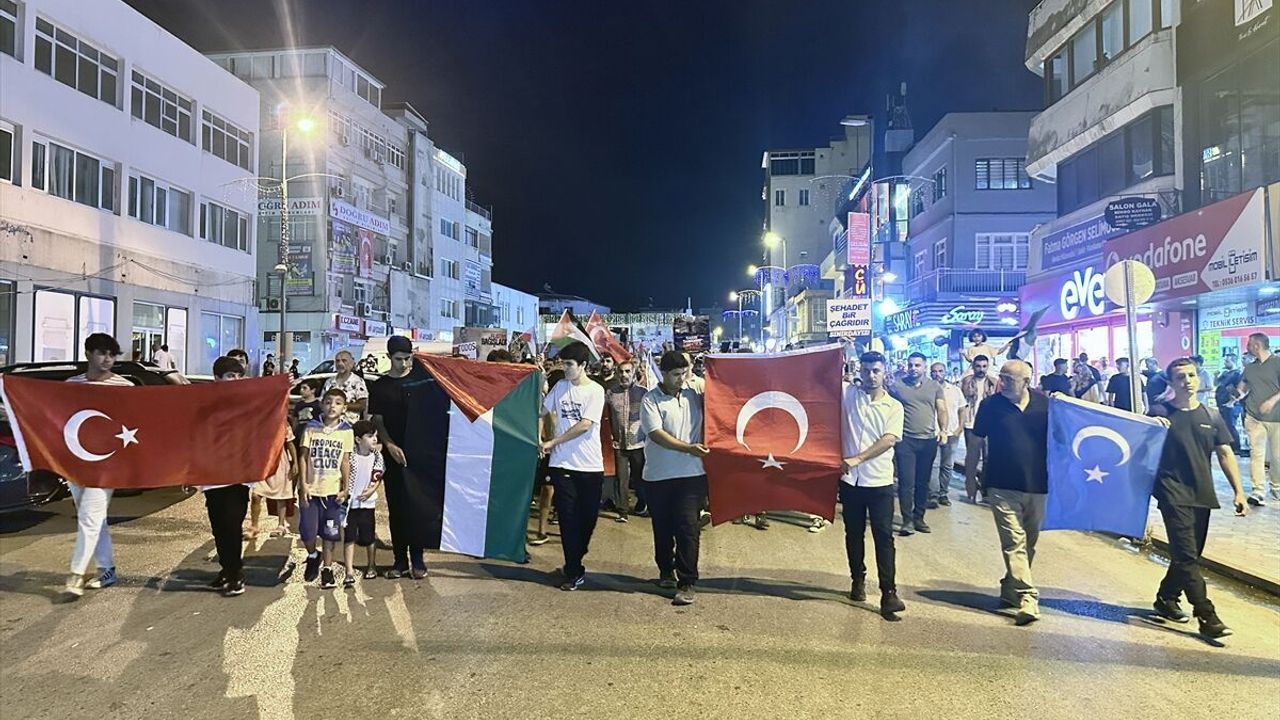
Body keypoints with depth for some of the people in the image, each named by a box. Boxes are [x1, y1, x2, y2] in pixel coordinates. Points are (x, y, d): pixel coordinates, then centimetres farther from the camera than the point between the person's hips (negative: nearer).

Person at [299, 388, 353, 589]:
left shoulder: (346, 431, 0)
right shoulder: (311, 428, -1)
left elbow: (345, 461, 2)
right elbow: (304, 457, 0)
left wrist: (345, 488, -2)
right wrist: (303, 484, -6)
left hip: (333, 490, 0)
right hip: (311, 489, 0)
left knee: (330, 533, 6)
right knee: (307, 531, -1)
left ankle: (327, 568, 21)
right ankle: (313, 556, 29)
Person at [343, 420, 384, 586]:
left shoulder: (377, 456, -4)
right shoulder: (350, 455, -12)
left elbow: (378, 478, 4)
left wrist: (371, 490, -11)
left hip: (367, 502, 2)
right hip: (349, 502, -2)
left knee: (368, 537, 10)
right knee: (349, 538, -2)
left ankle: (371, 565, 31)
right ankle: (349, 572, 2)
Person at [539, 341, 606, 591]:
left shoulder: (595, 391, -6)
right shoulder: (560, 387, 7)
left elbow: (584, 425, -14)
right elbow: (540, 411, 12)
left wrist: (552, 442, -13)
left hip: (590, 465, -2)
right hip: (563, 464, 2)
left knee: (587, 519, 8)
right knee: (568, 519, 1)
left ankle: (573, 565, 29)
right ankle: (574, 572, 11)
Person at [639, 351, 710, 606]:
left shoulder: (694, 394, 6)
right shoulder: (650, 400, -4)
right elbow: (656, 434, -15)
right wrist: (688, 448, -23)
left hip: (691, 474, 1)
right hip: (658, 476, 0)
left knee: (687, 527, -5)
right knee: (662, 527, 13)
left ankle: (687, 583, 2)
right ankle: (666, 571, 34)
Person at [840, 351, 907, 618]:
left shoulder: (894, 406, 0)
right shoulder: (848, 394, 3)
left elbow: (888, 440, -12)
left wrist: (857, 459, -19)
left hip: (880, 481, -2)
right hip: (850, 479, 2)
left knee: (884, 537, -3)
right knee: (854, 534, 14)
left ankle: (888, 593, -1)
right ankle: (858, 581, 30)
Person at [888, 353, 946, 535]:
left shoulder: (934, 387, 8)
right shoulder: (897, 387, 2)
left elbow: (941, 409, 4)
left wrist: (943, 429, -12)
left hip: (928, 440, 3)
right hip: (905, 440, -2)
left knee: (923, 482, 11)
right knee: (906, 482, -4)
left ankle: (919, 518, 22)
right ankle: (907, 520, 3)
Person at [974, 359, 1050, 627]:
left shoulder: (1045, 404, 1)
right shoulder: (991, 405, -2)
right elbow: (977, 441, 7)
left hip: (1036, 486, 3)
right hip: (1003, 487, -3)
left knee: (1028, 544, 14)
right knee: (1015, 544, -9)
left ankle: (1010, 589, 30)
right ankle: (1027, 598, -9)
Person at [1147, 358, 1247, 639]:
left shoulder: (1211, 416, 9)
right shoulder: (1160, 412, -3)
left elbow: (1225, 454, 9)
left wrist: (1238, 491, 3)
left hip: (1203, 494, 5)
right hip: (1174, 493, -5)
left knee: (1190, 555, 13)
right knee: (1187, 556, -9)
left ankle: (1166, 599, 29)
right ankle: (1207, 616, -7)